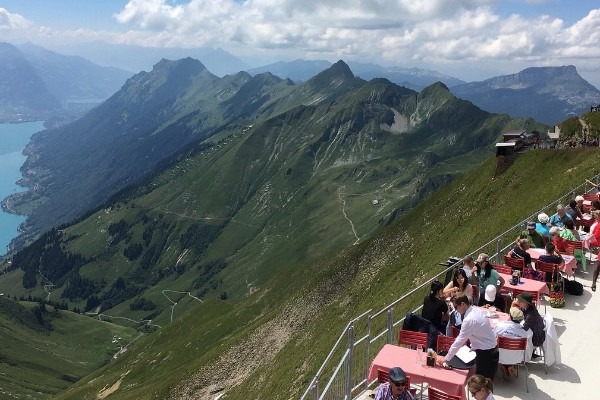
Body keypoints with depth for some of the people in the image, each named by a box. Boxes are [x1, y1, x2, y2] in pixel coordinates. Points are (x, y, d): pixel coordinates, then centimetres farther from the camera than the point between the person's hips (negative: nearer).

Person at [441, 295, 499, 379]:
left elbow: (459, 341, -20)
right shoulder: (479, 310, 0)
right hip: (492, 349, 8)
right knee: (487, 381, 17)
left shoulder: (469, 320, -25)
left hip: (485, 353, -8)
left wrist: (446, 358, -12)